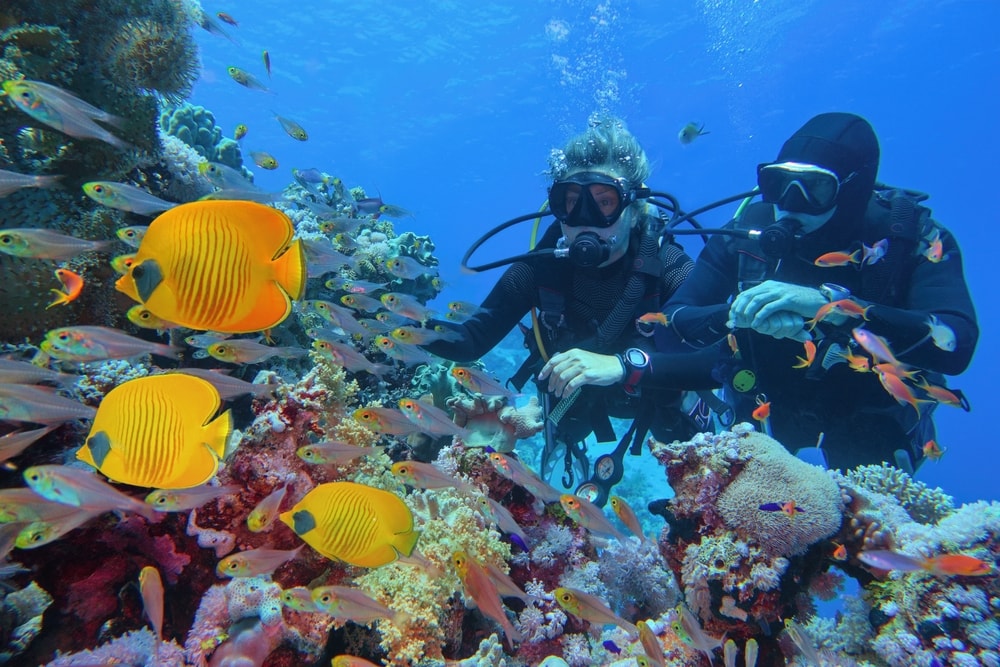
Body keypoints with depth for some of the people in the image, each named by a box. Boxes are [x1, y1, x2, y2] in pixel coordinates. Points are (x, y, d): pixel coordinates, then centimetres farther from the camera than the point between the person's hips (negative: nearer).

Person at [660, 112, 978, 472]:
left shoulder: (913, 237, -22)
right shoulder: (750, 230, -20)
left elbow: (956, 344, -37)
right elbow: (669, 326, -23)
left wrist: (829, 304, -48)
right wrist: (738, 312, -42)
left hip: (871, 419, 0)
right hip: (767, 410, 1)